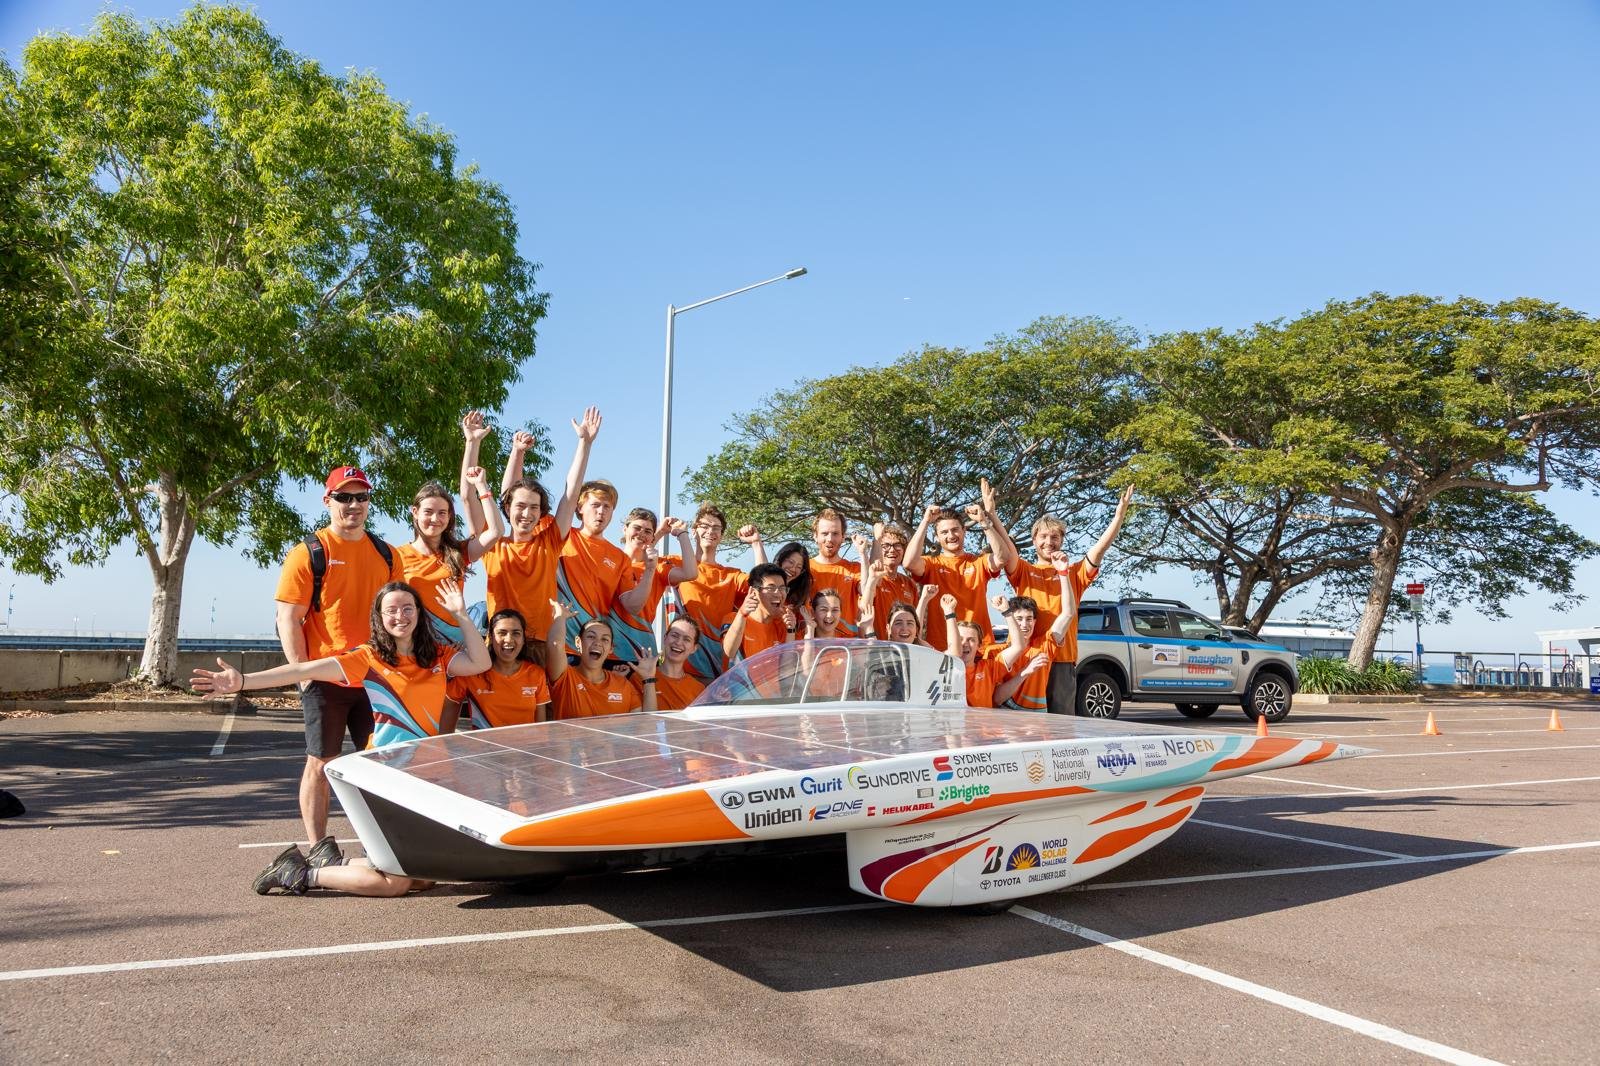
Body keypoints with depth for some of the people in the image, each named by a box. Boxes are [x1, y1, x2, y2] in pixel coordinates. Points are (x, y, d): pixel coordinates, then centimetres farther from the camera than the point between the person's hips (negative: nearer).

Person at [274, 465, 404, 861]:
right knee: (321, 762, 3)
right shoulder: (308, 553, -3)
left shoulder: (386, 555, 11)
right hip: (326, 678, -4)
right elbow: (288, 619, -7)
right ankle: (319, 848, 12)